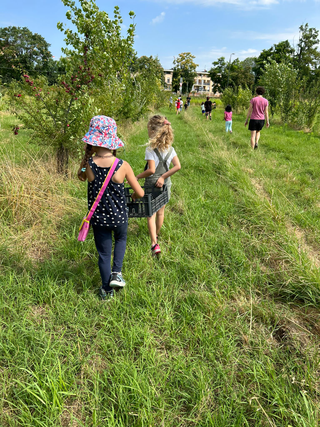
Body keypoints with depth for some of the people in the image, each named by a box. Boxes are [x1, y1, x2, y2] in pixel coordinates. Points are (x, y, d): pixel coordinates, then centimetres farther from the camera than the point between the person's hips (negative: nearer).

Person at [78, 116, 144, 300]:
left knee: (104, 253, 18)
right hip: (119, 217, 0)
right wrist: (135, 195, 11)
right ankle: (116, 273, 20)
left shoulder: (89, 165, -17)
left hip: (98, 218, 1)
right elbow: (140, 193, -12)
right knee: (121, 240, 32)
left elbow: (81, 177, 8)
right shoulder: (123, 166, -20)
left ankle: (107, 291, 33)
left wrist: (86, 156, 1)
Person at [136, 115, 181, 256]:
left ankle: (154, 243, -7)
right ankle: (156, 235, 42)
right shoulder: (170, 148, -1)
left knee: (151, 214, 3)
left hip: (152, 185, -5)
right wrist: (163, 177, -7)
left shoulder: (150, 149, -18)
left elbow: (151, 170, -25)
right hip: (165, 185, 5)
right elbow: (178, 166, -8)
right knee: (160, 212, 20)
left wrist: (137, 177, -12)